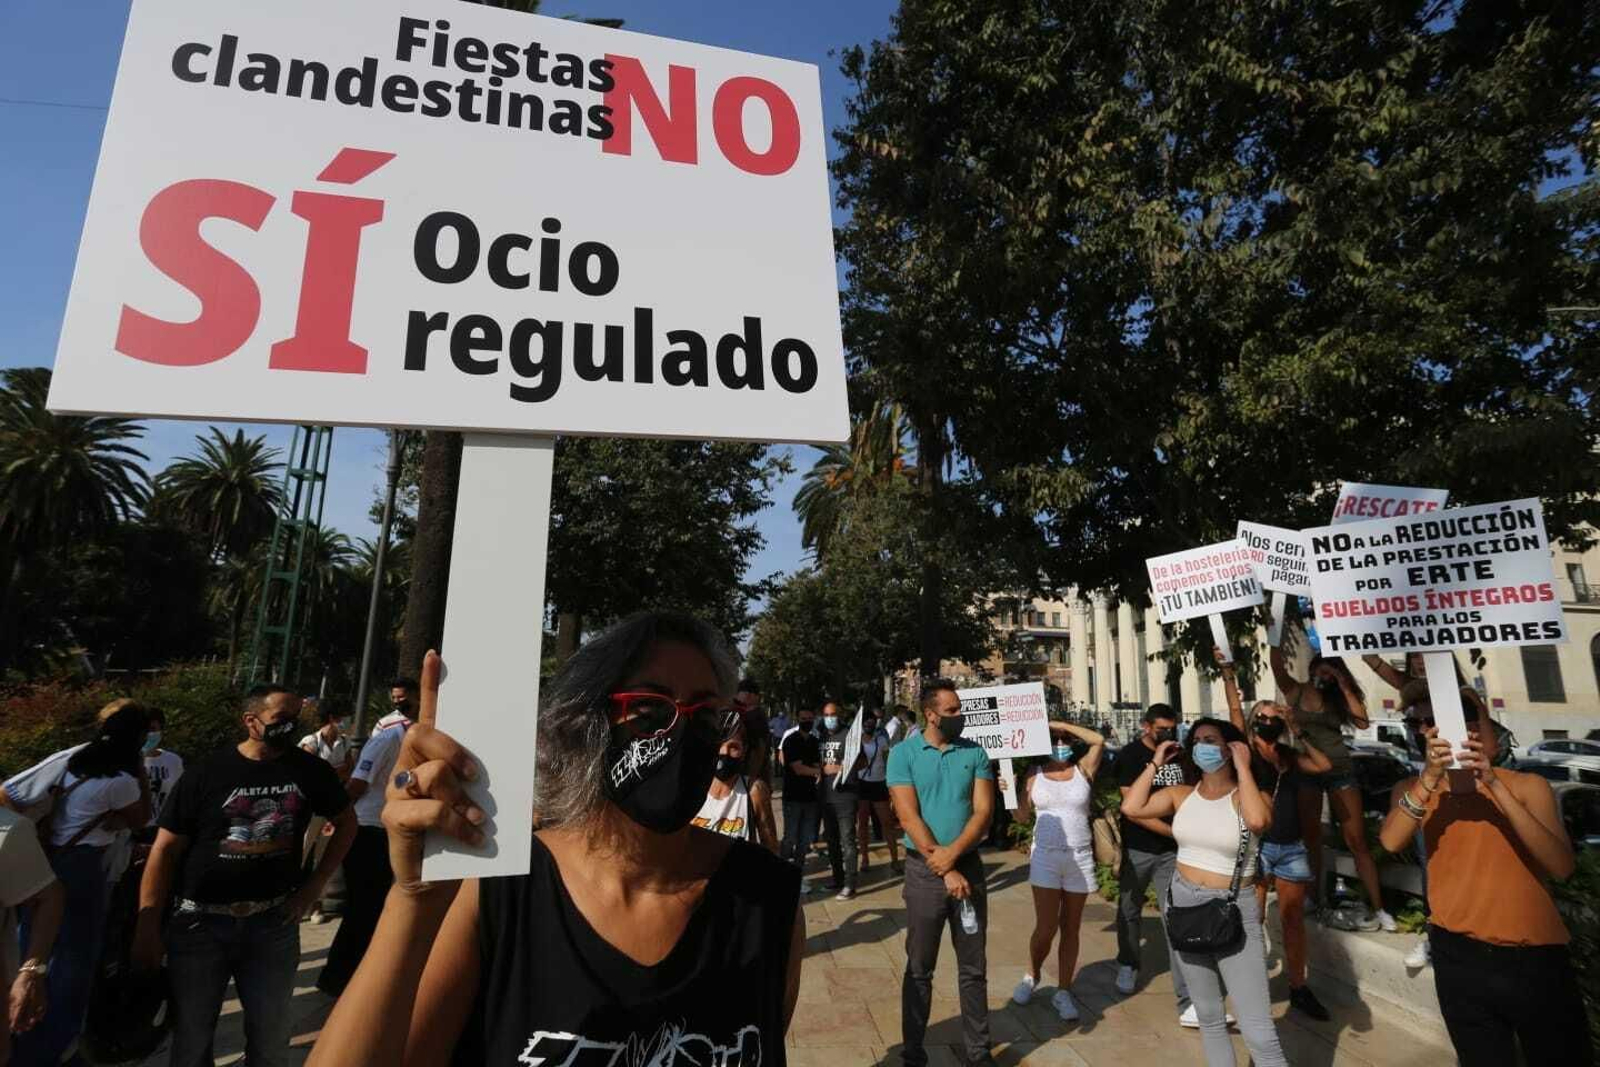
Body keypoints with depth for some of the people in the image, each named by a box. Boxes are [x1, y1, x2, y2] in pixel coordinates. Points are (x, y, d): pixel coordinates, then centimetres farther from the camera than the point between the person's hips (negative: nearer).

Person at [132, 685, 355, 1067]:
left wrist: (315, 884, 2)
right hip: (201, 921, -1)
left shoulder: (310, 770, -3)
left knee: (271, 1036, 12)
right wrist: (147, 928, -7)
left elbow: (346, 823, 9)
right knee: (190, 1033, 13)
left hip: (274, 921, 2)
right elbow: (165, 849, -4)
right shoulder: (207, 773, -8)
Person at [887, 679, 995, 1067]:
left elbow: (984, 811, -5)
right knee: (919, 968, 10)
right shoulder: (903, 754, -7)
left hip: (969, 866, 3)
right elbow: (909, 817, -13)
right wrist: (945, 870, -15)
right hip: (925, 870, -2)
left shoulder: (975, 752, 1)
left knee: (974, 968, 13)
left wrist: (952, 854, -18)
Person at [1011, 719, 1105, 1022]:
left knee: (1070, 929, 10)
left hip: (1080, 857, 1)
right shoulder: (1034, 774, 1)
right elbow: (1022, 816, 1)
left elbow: (1098, 740, -14)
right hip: (1046, 855, -1)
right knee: (1046, 927, -3)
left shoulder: (1083, 770, 2)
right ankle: (1032, 975, 25)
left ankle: (1063, 992, 22)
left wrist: (1061, 724, -13)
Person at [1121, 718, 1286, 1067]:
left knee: (1258, 1031, -4)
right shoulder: (1181, 794, 1)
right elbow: (1131, 807, -11)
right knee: (1208, 1015, 19)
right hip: (1183, 906, 4)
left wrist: (1242, 768, -23)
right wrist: (1156, 763, -2)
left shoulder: (1246, 797, -10)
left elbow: (1257, 821, -34)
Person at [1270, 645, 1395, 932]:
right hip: (1306, 770, -1)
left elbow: (1362, 722, -9)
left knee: (1356, 841, 0)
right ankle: (1316, 901, 18)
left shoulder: (1337, 697, 7)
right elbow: (1277, 664, -14)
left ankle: (1378, 909, 6)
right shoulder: (1294, 690, 1)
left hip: (1340, 770, 1)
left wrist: (1344, 685, -9)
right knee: (1311, 838, 8)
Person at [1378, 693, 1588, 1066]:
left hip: (1536, 957, 0)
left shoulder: (1526, 785, -1)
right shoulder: (1413, 788, 0)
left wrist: (1494, 785, -26)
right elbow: (1390, 842, -19)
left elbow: (1561, 866, -17)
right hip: (1458, 956, 1)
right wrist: (1430, 777, -29)